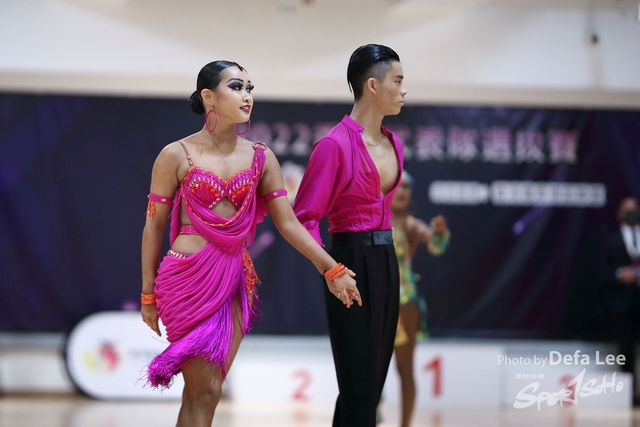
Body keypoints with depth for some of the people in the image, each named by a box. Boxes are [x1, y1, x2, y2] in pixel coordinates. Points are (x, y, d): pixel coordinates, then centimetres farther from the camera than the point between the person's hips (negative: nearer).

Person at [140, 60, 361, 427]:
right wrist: (148, 293, 1)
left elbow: (288, 223, 5)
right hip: (188, 277, -4)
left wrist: (332, 269, -4)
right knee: (205, 392, -7)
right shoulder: (176, 155, -3)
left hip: (235, 279, 4)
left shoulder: (261, 158, 7)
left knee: (204, 391, 6)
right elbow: (154, 225, 1)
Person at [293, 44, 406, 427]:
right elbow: (304, 217, -13)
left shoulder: (393, 144, 10)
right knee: (359, 386, -6)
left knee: (372, 384, 11)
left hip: (386, 263, 8)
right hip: (352, 265, -8)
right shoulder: (335, 144, -13)